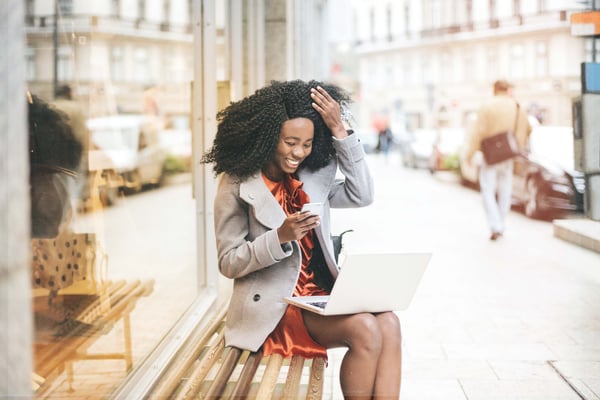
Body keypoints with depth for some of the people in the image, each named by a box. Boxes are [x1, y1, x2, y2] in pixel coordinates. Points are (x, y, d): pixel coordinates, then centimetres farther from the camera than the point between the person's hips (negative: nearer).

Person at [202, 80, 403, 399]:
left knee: (388, 324, -23)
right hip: (276, 307, -6)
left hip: (321, 295, 6)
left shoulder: (312, 174, 10)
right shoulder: (238, 184, -6)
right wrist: (281, 236, -23)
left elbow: (361, 195, 2)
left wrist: (339, 131, -3)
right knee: (365, 330, -28)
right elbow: (228, 263, -6)